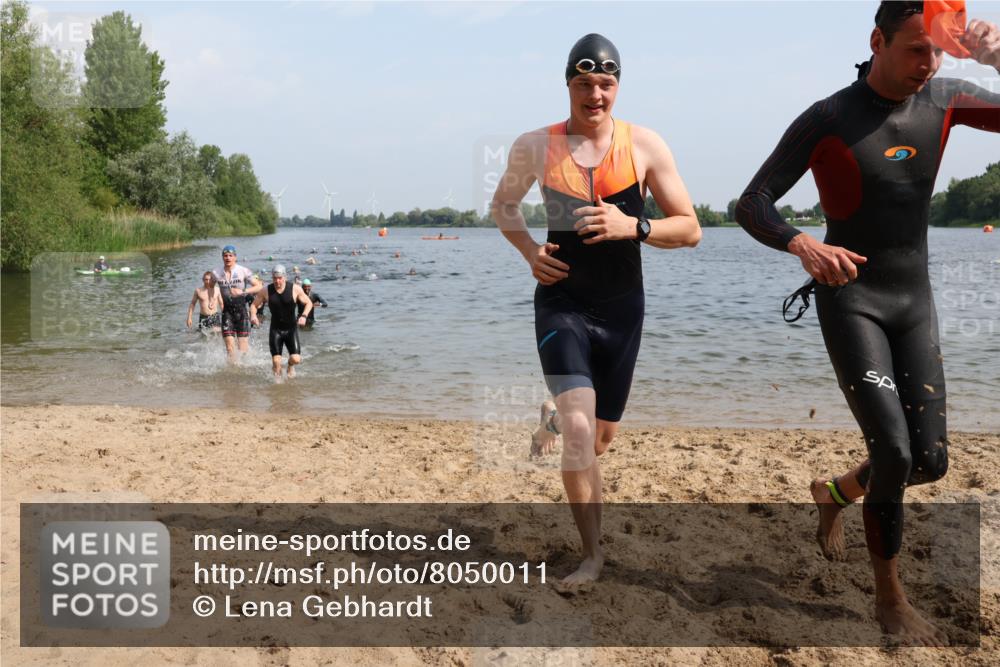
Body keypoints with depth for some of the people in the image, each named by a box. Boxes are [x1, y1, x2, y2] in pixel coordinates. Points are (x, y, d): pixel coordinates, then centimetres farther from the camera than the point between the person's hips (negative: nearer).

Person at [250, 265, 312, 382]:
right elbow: (254, 305, 6)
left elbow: (308, 303, 2)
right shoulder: (266, 291, -5)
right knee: (276, 361, -9)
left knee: (295, 359, -14)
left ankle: (290, 366, 25)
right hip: (275, 329, 1)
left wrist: (304, 316, -17)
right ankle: (278, 377, 25)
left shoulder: (295, 289, -8)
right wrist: (253, 315, -16)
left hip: (291, 329, -1)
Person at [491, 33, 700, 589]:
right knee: (579, 430, -18)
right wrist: (529, 251, -3)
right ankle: (593, 553, -4)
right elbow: (503, 204, 16)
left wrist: (632, 226, -23)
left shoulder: (645, 146, -5)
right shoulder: (534, 147, -3)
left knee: (601, 436, 15)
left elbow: (690, 230, -4)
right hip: (561, 302, -2)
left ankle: (555, 419, 51)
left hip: (621, 307, 2)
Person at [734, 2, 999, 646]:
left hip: (916, 303, 5)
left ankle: (835, 494, 33)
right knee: (894, 451, -16)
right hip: (850, 300, -5)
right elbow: (751, 206, -14)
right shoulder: (827, 120, -12)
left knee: (930, 459, 2)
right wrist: (803, 245, -35)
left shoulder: (943, 100, 2)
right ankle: (891, 599, 4)